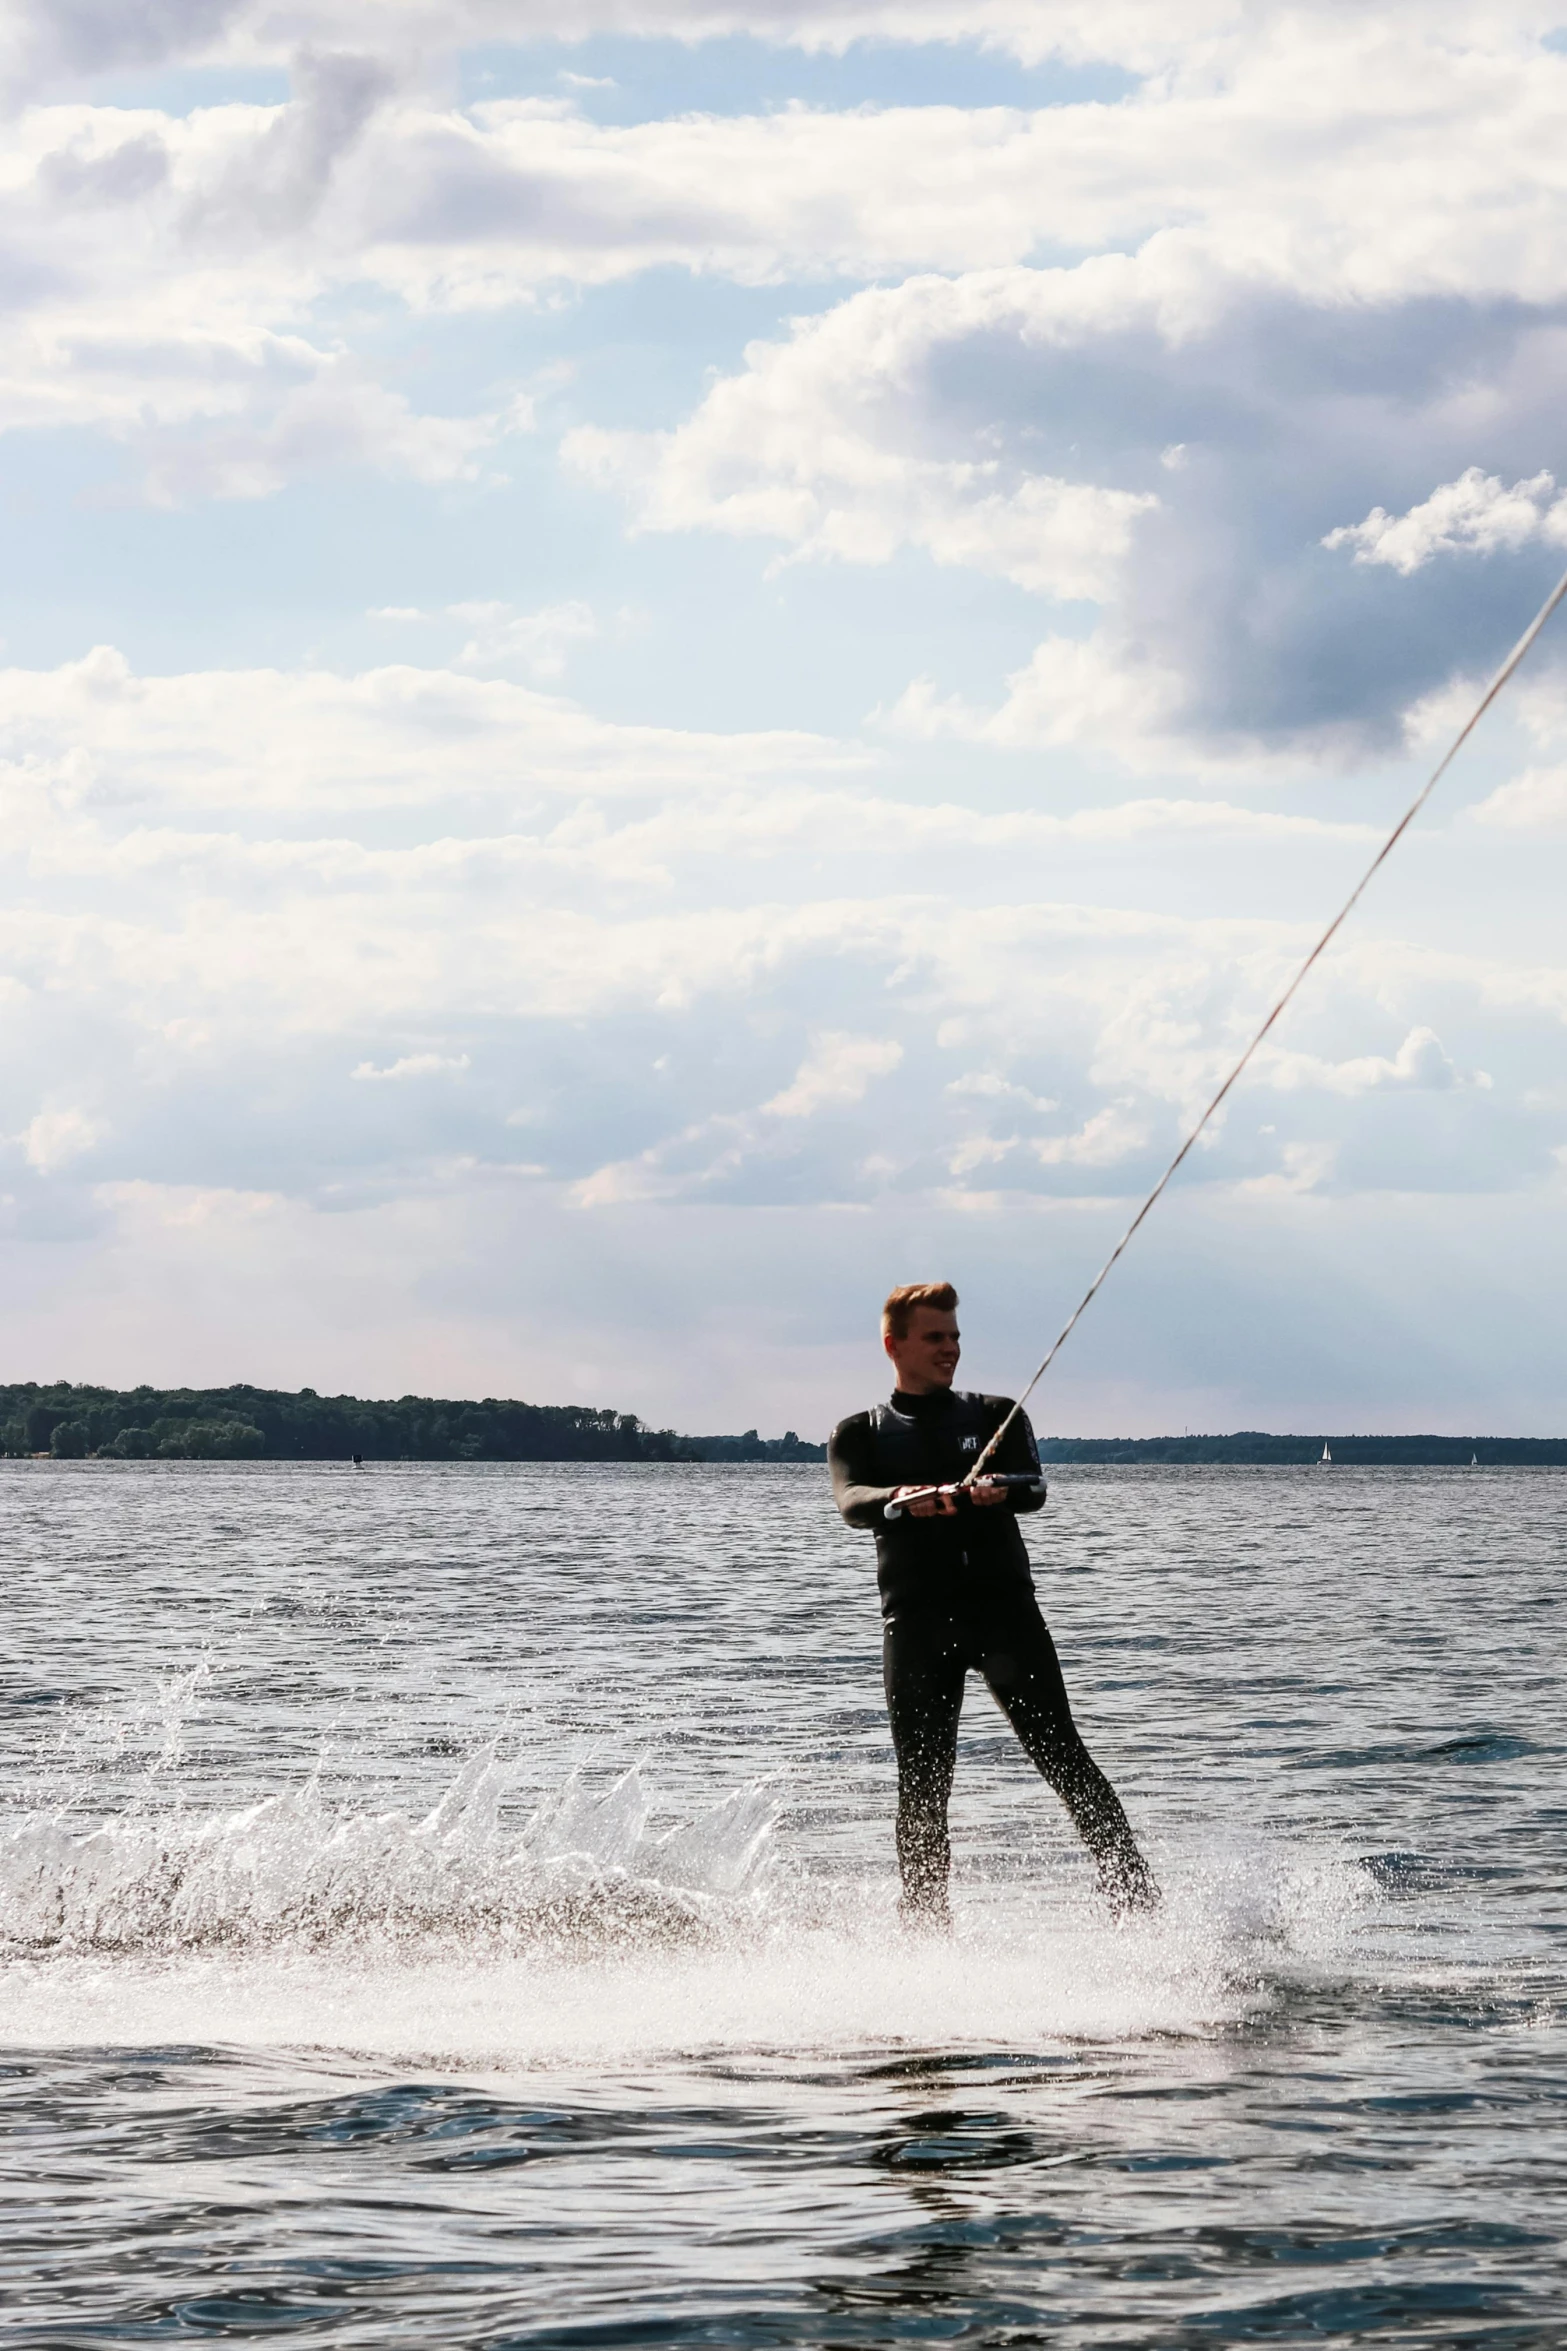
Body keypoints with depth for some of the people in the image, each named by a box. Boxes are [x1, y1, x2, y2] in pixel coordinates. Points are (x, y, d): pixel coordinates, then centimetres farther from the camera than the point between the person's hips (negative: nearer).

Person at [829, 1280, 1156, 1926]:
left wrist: (998, 1491, -27)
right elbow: (851, 1503, -7)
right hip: (916, 1617, 0)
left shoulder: (996, 1415, 16)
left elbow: (1033, 1488, -2)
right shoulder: (859, 1435, 14)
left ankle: (1136, 1901, -11)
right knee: (921, 1788, -3)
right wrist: (901, 1500, -31)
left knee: (1062, 1757, -9)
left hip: (1002, 1604, 0)